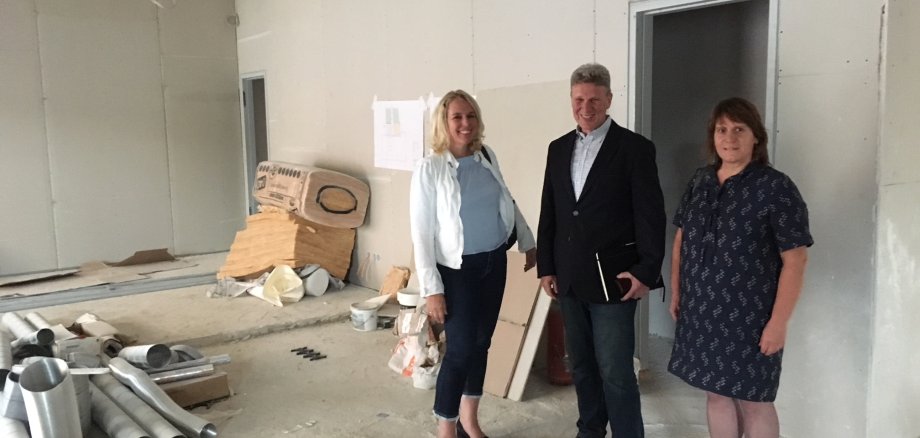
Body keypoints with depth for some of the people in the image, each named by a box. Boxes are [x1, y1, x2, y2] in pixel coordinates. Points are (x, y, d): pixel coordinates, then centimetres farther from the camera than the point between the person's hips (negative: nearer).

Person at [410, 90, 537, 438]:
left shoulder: (487, 157, 1)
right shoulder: (430, 168, -14)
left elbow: (507, 202, 17)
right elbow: (421, 233, -15)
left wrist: (528, 242, 20)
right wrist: (432, 288, -18)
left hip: (494, 262, 6)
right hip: (458, 269, -5)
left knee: (481, 342, 14)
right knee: (461, 348, -5)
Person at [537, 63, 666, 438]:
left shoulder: (635, 148, -6)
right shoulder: (558, 148, 9)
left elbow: (651, 215, -8)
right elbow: (549, 213, 11)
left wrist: (646, 272, -13)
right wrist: (545, 267, 8)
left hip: (613, 280, -5)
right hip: (569, 280, 6)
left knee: (616, 372, -3)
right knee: (581, 366, 16)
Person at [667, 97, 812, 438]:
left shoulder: (776, 188, -12)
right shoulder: (700, 180, 5)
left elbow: (795, 259, -14)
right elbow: (681, 239, 14)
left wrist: (778, 322, -17)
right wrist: (676, 293, 12)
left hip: (748, 316, -5)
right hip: (701, 313, 5)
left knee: (753, 401, 7)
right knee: (716, 394, 16)